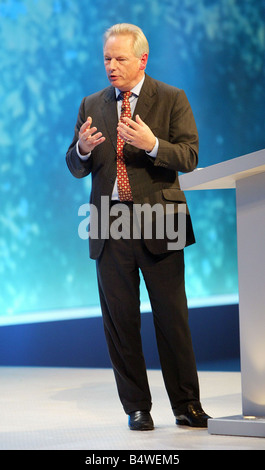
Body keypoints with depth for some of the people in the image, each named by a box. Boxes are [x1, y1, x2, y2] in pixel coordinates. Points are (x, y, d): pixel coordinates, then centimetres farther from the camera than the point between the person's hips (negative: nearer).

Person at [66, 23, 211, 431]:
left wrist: (152, 145, -24)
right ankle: (137, 408, 13)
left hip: (158, 223, -3)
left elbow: (189, 157, -6)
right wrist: (82, 149, -13)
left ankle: (186, 405, 10)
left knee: (172, 318, 0)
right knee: (120, 320, 4)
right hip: (110, 226, 3)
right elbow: (76, 168, 10)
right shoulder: (92, 105, 13)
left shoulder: (172, 99, 3)